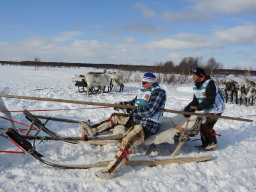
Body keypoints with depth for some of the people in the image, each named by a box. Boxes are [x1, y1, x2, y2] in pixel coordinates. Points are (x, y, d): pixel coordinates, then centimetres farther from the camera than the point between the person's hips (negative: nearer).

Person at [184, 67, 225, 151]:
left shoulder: (209, 84, -24)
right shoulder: (196, 86, 4)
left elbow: (210, 100, -31)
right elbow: (195, 100, 4)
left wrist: (198, 107, -33)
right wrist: (188, 108, -11)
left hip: (216, 109, -8)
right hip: (207, 110, 9)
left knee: (206, 125, -13)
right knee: (202, 125, 5)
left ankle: (213, 143, 4)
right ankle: (205, 144, 17)